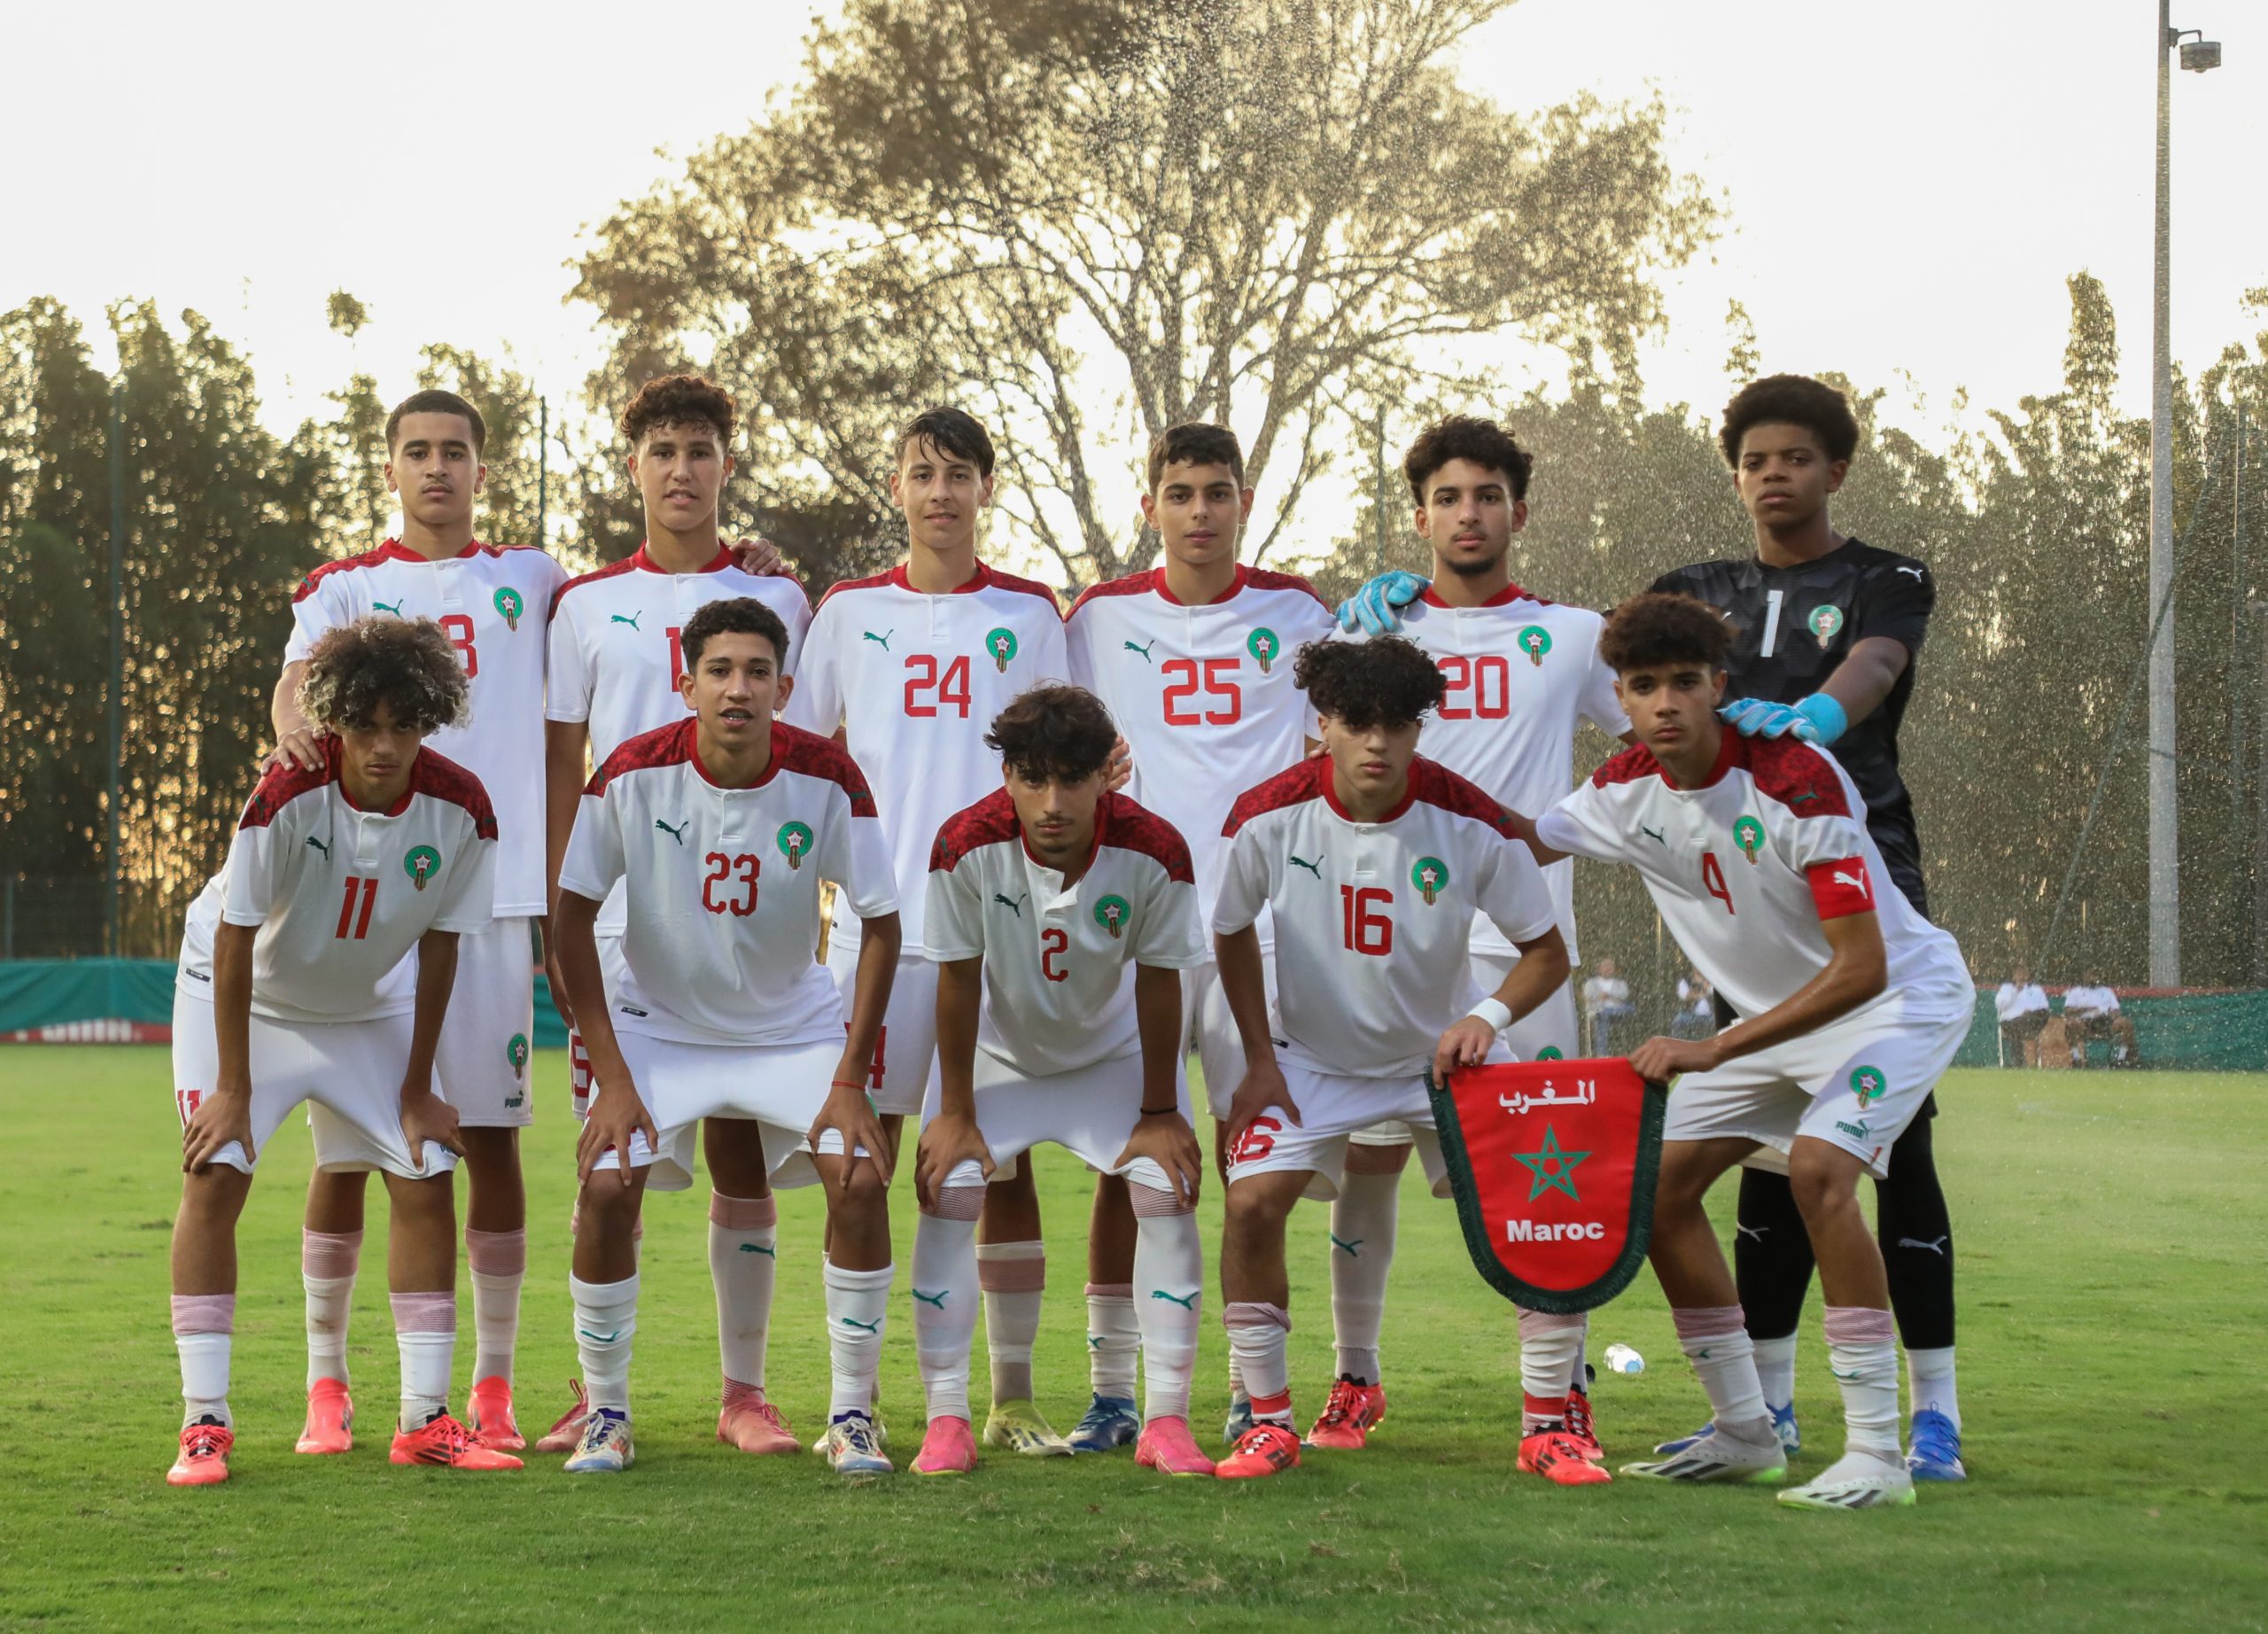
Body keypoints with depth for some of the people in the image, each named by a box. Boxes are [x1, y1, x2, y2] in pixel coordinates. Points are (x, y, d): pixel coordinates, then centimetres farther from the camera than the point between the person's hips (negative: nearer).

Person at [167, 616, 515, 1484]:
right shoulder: (288, 794, -32)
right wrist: (233, 1088, -20)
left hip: (369, 1005, 3)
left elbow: (438, 950, -10)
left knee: (426, 1179, -5)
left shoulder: (458, 807, -22)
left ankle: (424, 1420, 3)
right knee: (214, 1175, -15)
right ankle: (204, 1424, -9)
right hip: (240, 993, -3)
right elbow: (235, 941, -23)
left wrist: (417, 1091, -6)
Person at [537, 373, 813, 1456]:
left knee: (743, 1146, 2)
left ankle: (744, 1391, 9)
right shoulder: (587, 605, 9)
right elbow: (562, 770, 8)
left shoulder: (776, 601, 8)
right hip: (618, 919, 0)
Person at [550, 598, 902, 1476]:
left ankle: (851, 1415, -2)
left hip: (795, 1025, 0)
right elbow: (573, 917, -9)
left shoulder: (827, 778, -19)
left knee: (861, 1182, -18)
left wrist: (850, 1084, -13)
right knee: (606, 1188, -19)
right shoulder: (633, 774, -20)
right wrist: (611, 1077, -14)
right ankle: (605, 1411, 2)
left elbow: (880, 925, -9)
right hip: (657, 1022, 0)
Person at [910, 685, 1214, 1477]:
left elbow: (1159, 983, -17)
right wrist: (955, 1112, -12)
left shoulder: (1153, 851, -30)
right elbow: (959, 981, -19)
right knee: (946, 1191, -14)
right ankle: (947, 1420, -4)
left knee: (1169, 1192, -12)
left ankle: (1166, 1421, -4)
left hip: (1115, 1049, 0)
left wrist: (1160, 1112, -10)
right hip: (998, 1049, 0)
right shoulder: (967, 846, -31)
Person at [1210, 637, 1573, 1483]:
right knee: (1252, 1203, -19)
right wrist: (1260, 1061, -5)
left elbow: (1547, 951, -11)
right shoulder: (1269, 817, -20)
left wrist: (1486, 1016, -30)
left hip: (1444, 1050, 0)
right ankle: (1269, 1419, -2)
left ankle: (1549, 1427, 2)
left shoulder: (1469, 823, -22)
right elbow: (1232, 933, -1)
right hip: (1312, 1052, 0)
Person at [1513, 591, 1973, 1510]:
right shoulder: (1626, 792, -9)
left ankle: (1877, 1455, -25)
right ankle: (1744, 1433, 13)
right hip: (1774, 1015, 8)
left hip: (1902, 994, -8)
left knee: (1817, 1167, -30)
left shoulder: (1797, 780, -30)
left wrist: (1713, 1051, -33)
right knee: (1660, 1183, 0)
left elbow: (1860, 968, -32)